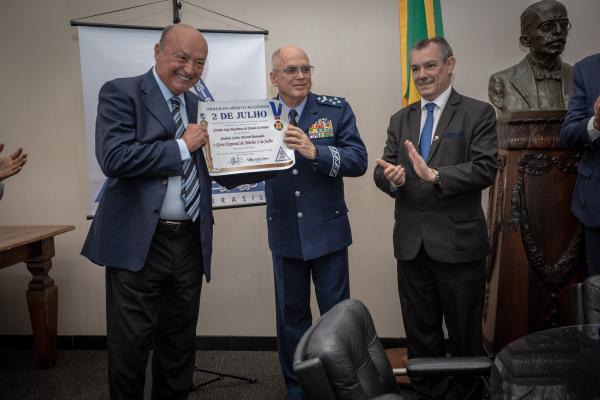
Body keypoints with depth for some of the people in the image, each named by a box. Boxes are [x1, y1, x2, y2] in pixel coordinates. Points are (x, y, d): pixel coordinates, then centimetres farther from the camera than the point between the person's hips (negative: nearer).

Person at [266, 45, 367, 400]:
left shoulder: (336, 110, -4)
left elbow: (359, 160, -13)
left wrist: (315, 151, -26)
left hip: (327, 230, -1)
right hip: (285, 233, 2)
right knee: (291, 314, 15)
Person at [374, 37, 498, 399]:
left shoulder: (478, 113, -2)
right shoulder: (401, 119, 13)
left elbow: (485, 169, -13)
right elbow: (383, 169, 6)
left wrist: (434, 175, -24)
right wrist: (393, 177, -17)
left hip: (458, 243, -4)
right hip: (412, 243, 4)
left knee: (465, 335, 10)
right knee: (420, 333, 16)